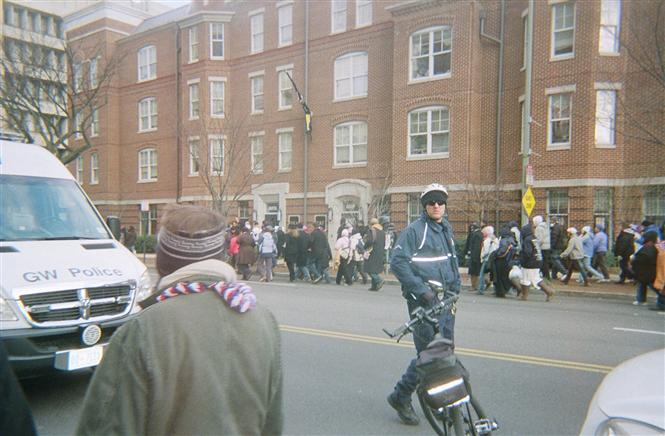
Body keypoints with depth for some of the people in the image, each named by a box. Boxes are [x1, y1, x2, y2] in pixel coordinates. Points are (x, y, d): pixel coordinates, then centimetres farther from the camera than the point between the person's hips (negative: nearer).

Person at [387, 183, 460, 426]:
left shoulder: (447, 229, 14)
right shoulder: (415, 230, -11)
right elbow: (397, 262, -17)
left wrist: (455, 287, 13)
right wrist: (421, 290, -20)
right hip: (423, 301, -8)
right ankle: (400, 397, 12)